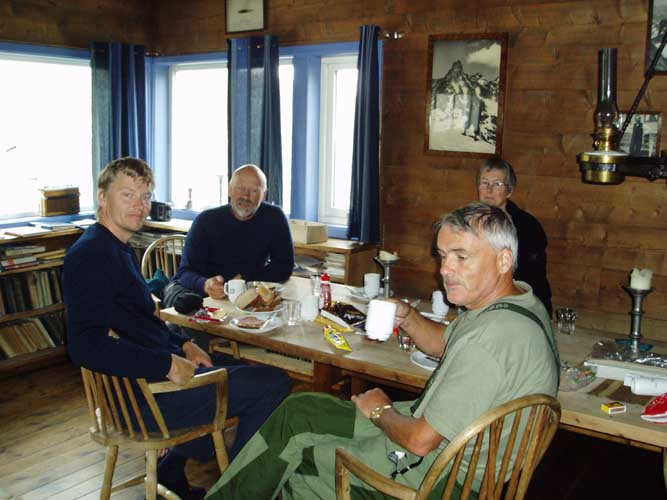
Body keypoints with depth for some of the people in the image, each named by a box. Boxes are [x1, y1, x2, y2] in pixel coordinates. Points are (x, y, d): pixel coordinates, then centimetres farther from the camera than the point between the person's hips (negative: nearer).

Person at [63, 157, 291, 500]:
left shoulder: (119, 249, 14)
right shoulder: (91, 255, -18)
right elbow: (85, 346, -29)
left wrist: (183, 345, 8)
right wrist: (167, 365, -26)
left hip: (152, 375, 11)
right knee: (273, 385, -12)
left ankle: (172, 471, 27)